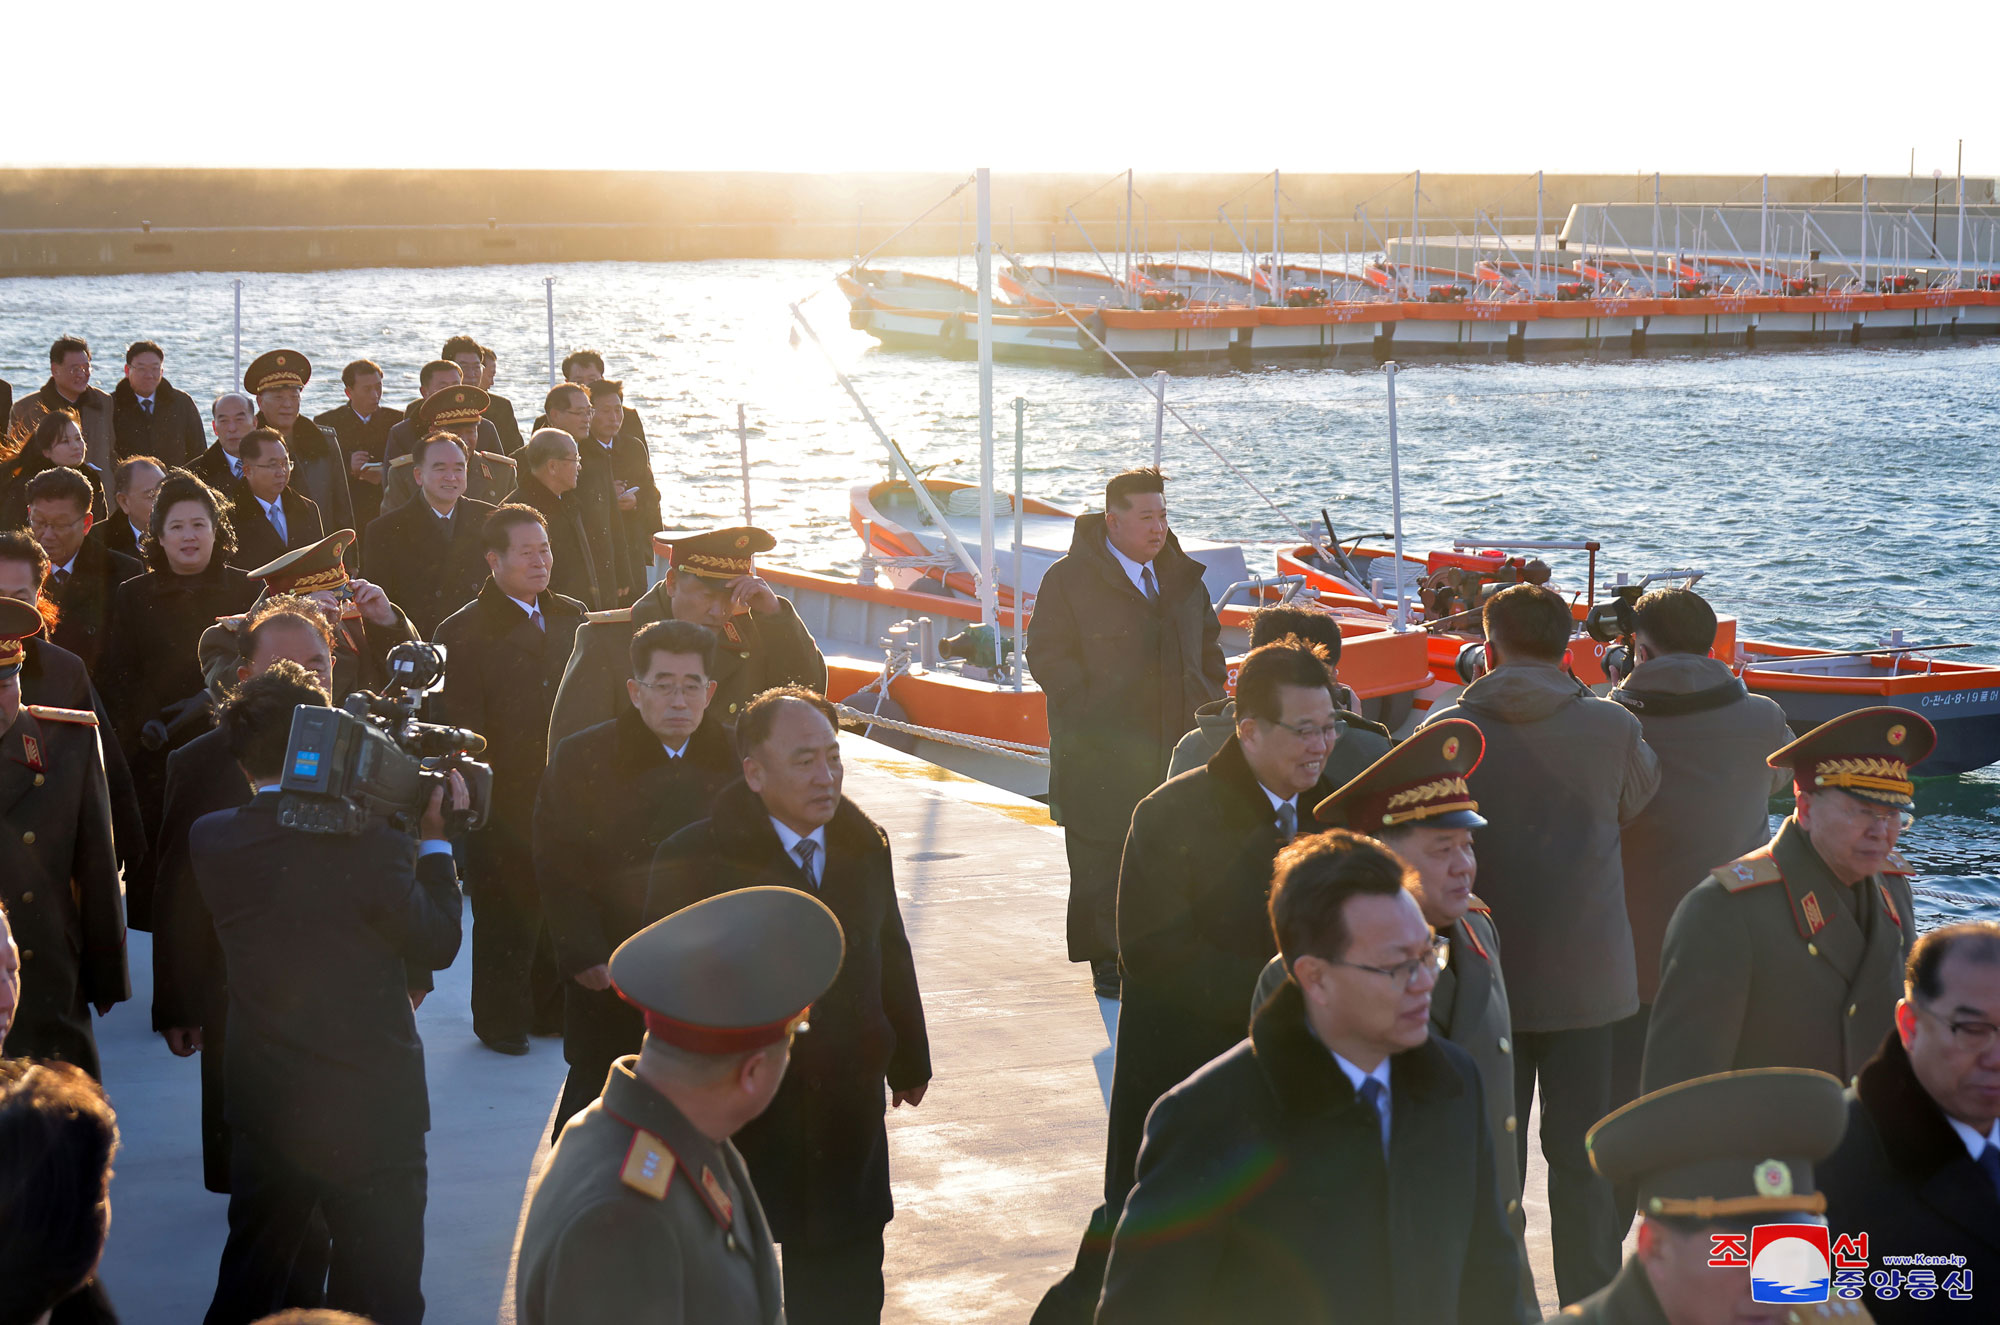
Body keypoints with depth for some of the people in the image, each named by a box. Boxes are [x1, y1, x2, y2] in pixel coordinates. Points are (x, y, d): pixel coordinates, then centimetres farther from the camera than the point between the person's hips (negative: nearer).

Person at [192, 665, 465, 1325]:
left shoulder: (210, 840, -7)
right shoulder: (369, 842, -22)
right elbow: (438, 943, -10)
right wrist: (432, 839, 0)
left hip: (261, 1110, 5)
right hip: (370, 1113, -5)